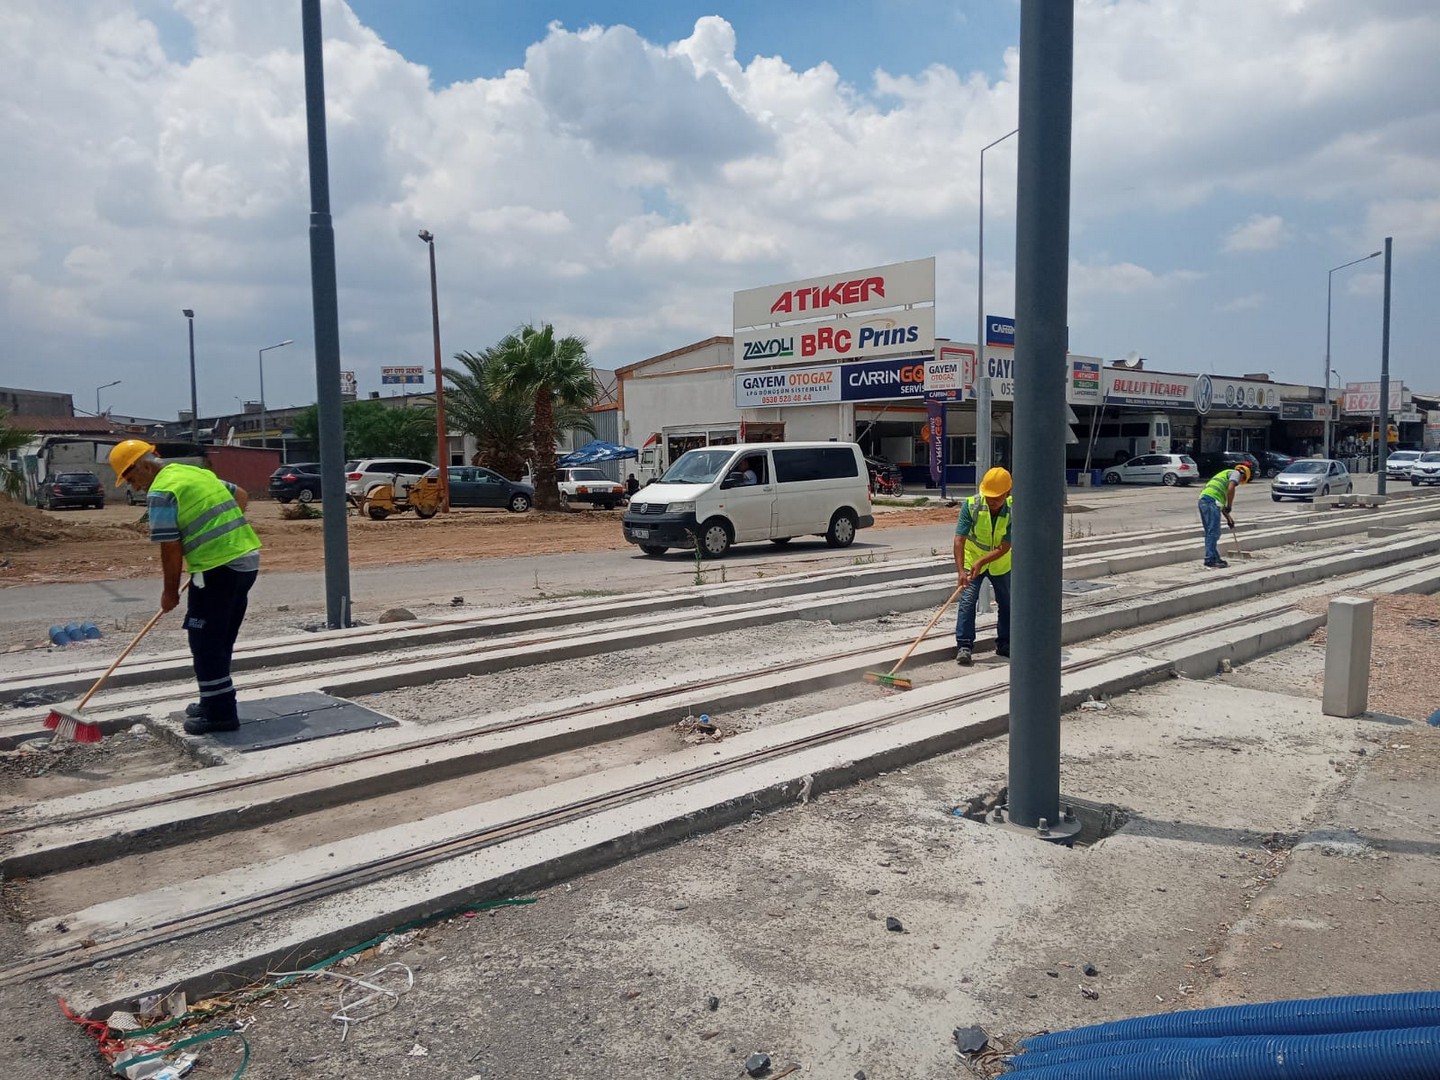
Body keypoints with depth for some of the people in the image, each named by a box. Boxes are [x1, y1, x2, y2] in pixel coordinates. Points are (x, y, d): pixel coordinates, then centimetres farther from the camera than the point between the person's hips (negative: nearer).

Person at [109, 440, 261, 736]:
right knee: (221, 641, 18)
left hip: (218, 568, -9)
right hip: (248, 558, 9)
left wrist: (170, 592, 1)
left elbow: (170, 549, -10)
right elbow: (241, 496, 29)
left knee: (206, 643, -1)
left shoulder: (161, 492, -10)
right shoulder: (197, 472, 17)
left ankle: (220, 714, 3)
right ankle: (215, 701, 27)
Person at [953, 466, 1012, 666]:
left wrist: (980, 562, -36)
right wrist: (961, 571, -38)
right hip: (971, 560, -2)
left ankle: (1004, 644, 28)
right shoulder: (971, 505, -26)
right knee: (967, 601, -13)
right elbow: (959, 540, -29)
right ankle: (964, 646, -9)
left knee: (1007, 603, 11)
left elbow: (1004, 548, -25)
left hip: (1000, 563, 2)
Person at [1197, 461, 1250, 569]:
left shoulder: (1226, 473, 35)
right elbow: (1231, 488, -13)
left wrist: (1228, 517, 38)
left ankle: (1214, 558, 21)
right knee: (1213, 533, -7)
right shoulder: (1236, 473, 9)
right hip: (1212, 500, -9)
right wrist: (1229, 506, -4)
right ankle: (1210, 560, -8)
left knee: (1210, 533, 14)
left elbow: (1221, 502, 36)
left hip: (1203, 500, 9)